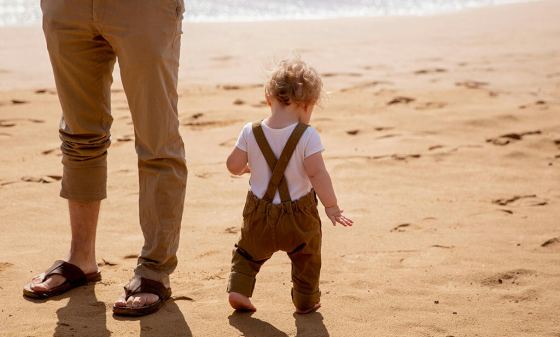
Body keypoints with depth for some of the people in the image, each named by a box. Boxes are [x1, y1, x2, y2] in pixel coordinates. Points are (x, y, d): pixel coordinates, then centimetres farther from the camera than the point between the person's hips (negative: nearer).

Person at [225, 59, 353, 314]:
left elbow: (234, 165, -1)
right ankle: (306, 301, 31)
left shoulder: (251, 132, -8)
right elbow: (317, 174, -22)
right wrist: (332, 207, -13)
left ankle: (238, 289, 16)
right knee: (306, 259, 22)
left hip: (259, 213, 2)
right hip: (298, 216, -2)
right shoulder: (307, 136, -19)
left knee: (248, 251, 28)